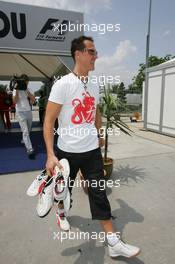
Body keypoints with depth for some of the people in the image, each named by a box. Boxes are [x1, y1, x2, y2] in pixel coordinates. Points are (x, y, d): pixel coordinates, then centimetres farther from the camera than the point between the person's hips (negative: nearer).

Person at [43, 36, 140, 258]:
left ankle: (113, 242, 18)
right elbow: (48, 121, -16)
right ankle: (61, 212, 52)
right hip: (67, 151, -4)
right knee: (64, 189, 19)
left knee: (99, 194, 6)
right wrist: (50, 155, -23)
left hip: (92, 150, 4)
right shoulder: (63, 84, -13)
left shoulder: (94, 86, 6)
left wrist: (99, 135, 25)